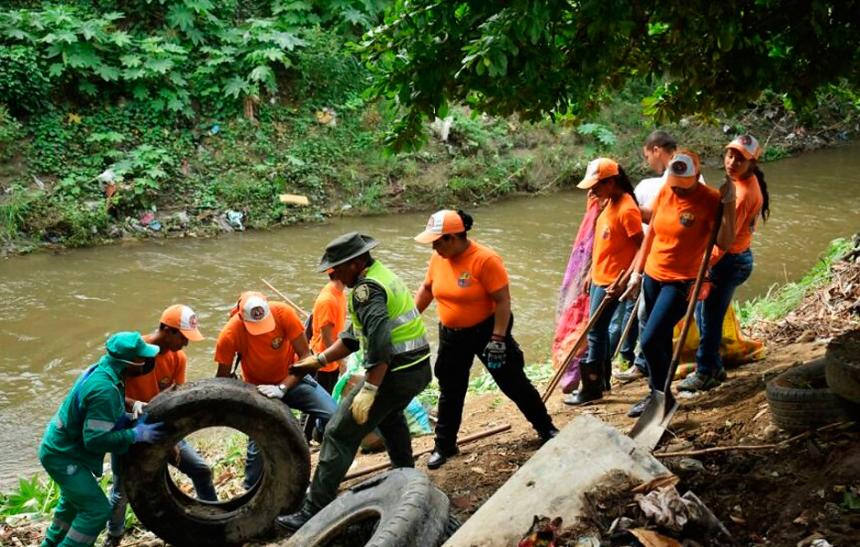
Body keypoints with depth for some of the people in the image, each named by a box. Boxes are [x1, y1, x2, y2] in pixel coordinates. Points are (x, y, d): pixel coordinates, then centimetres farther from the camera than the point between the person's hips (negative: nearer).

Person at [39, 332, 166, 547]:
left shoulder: (102, 371, -3)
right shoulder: (104, 390, -32)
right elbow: (97, 439, -31)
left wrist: (133, 421, -2)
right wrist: (137, 434, -23)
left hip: (60, 447, 10)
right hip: (63, 456, -10)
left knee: (73, 501, 30)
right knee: (97, 509, -9)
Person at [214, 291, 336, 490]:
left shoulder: (283, 313, -27)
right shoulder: (230, 335, -26)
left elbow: (305, 356, -22)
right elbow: (223, 378, -11)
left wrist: (282, 387, -30)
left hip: (292, 379, 1)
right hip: (259, 388, -1)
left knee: (334, 417, -16)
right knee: (258, 445, -8)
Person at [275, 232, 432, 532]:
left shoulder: (366, 288, -16)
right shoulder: (382, 274, 15)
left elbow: (379, 343, -28)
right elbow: (355, 335, 19)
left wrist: (368, 390, -29)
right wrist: (320, 359, 15)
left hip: (395, 373, -10)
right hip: (419, 368, 10)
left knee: (340, 435, -5)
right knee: (389, 414, 37)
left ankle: (314, 511, -5)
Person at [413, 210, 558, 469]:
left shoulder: (485, 260, -24)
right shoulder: (438, 258, -5)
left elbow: (503, 301, -22)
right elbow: (427, 289, 13)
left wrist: (498, 339, -23)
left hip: (487, 331, -5)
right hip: (451, 335, 5)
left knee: (514, 384, 6)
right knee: (450, 391, 13)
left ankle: (546, 428, 25)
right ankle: (444, 446, 26)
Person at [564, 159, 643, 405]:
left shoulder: (626, 209, -20)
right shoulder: (609, 203, 8)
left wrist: (623, 281, -23)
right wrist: (592, 273, 19)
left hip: (610, 282, -9)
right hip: (599, 278, 9)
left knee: (595, 332, -3)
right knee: (599, 330, 15)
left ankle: (591, 388, 7)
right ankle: (602, 379, 27)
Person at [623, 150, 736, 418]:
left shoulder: (710, 200, -15)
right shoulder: (665, 192, 1)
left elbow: (724, 243, -23)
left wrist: (729, 204, -29)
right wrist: (637, 272, 11)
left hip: (681, 282, -6)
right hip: (653, 275, 6)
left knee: (650, 340, -11)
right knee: (661, 340, 15)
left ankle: (660, 396, 7)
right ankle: (658, 393, 28)